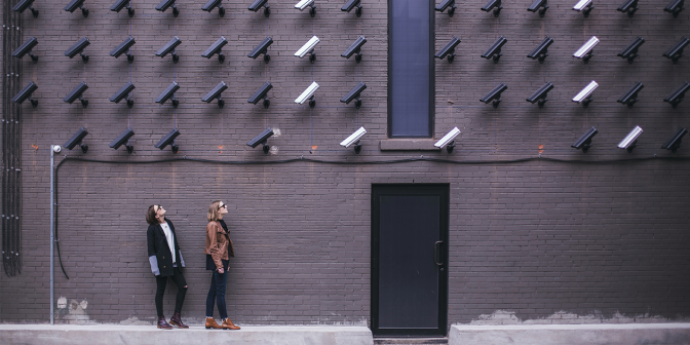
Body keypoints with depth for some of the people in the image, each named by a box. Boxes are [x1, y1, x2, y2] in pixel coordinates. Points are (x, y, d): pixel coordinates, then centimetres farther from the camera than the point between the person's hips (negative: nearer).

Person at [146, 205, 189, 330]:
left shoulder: (169, 223, 12)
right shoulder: (153, 228, -7)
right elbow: (151, 249, -8)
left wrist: (179, 260, 15)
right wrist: (155, 267, -13)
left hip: (174, 263, 7)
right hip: (162, 264, -7)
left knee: (183, 286, 1)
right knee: (160, 291, 2)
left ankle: (176, 317, 11)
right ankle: (161, 320, 10)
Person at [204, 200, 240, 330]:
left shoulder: (220, 224, 16)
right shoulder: (213, 225, -12)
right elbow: (213, 247, -16)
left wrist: (225, 263, 16)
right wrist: (219, 265, -19)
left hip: (222, 260, 10)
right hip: (217, 260, -10)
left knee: (213, 291, 10)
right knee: (220, 291, -5)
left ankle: (209, 320, 13)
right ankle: (226, 321, -2)